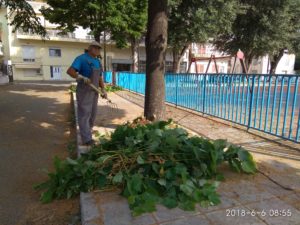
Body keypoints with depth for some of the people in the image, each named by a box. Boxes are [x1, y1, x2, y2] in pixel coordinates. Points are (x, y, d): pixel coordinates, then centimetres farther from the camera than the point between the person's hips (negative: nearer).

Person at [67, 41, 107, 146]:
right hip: (84, 91, -8)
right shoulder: (82, 58, -10)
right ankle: (87, 139, -7)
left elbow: (100, 78, 16)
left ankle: (86, 132, 29)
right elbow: (70, 71, -19)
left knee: (92, 114, 13)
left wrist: (103, 90, 5)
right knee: (84, 114, -8)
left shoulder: (97, 61, 14)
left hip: (94, 91, 8)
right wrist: (81, 77, -32)